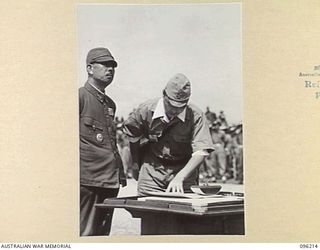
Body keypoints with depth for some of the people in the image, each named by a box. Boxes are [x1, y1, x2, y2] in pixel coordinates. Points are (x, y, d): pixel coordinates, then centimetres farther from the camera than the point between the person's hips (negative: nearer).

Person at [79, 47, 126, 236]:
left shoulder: (110, 104, 19)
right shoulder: (80, 97, -4)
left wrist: (121, 172, 18)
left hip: (111, 179, 8)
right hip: (87, 178, -8)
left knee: (103, 233, 11)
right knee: (85, 233, -7)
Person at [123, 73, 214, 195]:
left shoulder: (196, 116, -18)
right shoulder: (146, 109, -14)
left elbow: (200, 152, -24)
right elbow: (130, 132, 6)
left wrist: (179, 178, -34)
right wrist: (136, 162, 14)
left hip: (184, 170, -1)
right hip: (152, 173, 1)